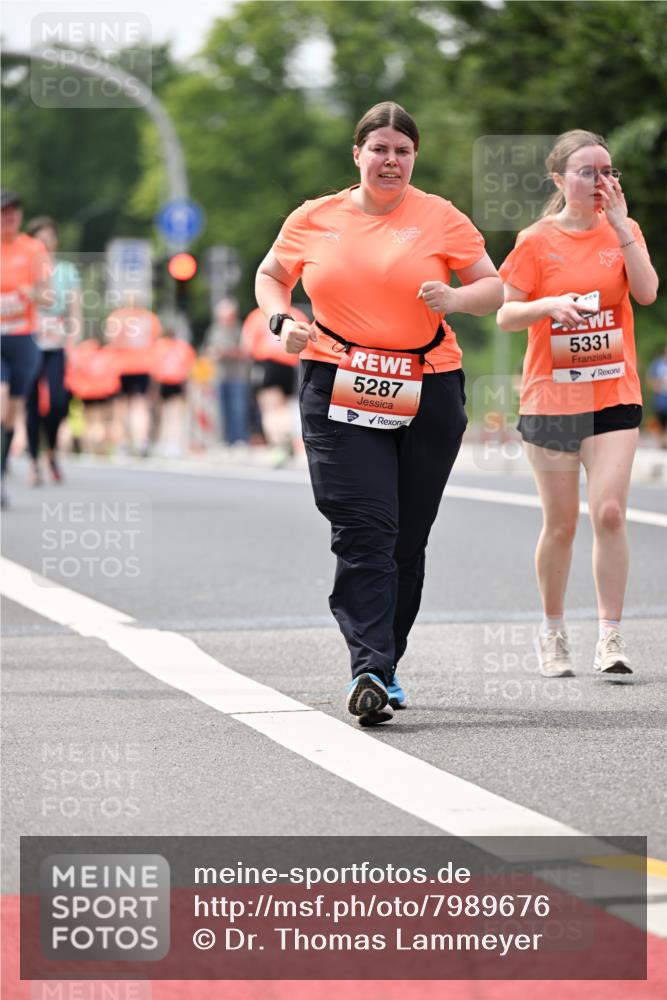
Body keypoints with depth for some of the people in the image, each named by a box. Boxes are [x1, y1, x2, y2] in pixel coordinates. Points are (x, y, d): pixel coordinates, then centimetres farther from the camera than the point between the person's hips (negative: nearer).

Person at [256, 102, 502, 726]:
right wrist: (281, 321, 2)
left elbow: (493, 288, 8)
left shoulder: (440, 218, 5)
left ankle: (385, 663, 20)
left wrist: (455, 298, -14)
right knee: (363, 533, -14)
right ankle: (369, 671, -22)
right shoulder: (313, 219, 8)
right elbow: (270, 276, 22)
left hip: (427, 394, 1)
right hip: (339, 393, -1)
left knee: (406, 539, 6)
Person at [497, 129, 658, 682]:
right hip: (550, 396, -1)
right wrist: (550, 304, -20)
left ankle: (610, 637, -7)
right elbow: (504, 314, -2)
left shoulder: (623, 231, 6)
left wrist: (619, 223, -13)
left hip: (614, 393, 1)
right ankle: (553, 632, 22)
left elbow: (647, 292, -10)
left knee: (609, 512, -12)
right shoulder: (537, 241, 0)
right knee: (560, 523, 5)